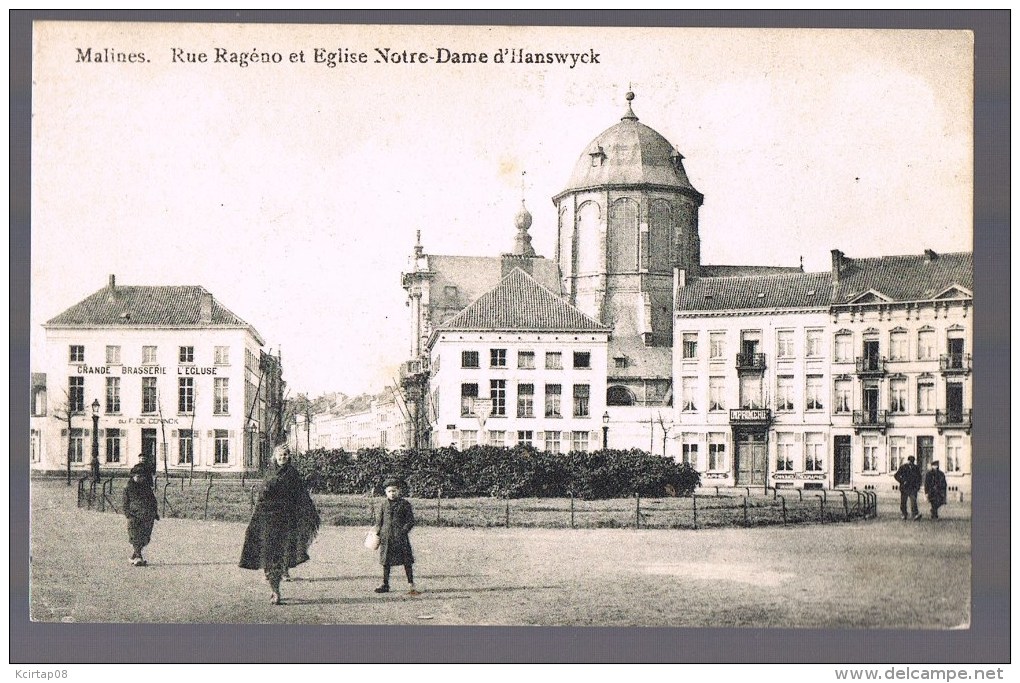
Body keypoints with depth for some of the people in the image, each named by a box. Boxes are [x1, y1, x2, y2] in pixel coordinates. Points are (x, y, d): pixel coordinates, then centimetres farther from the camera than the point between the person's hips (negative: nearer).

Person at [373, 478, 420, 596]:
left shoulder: (405, 504, 0)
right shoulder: (384, 505, 9)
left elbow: (410, 521, -1)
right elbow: (379, 520, 14)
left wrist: (403, 531, -13)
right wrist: (377, 532, 3)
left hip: (400, 537, -3)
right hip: (386, 537, 3)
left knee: (407, 561, -4)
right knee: (386, 562, 8)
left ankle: (411, 585, 0)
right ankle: (385, 585, 18)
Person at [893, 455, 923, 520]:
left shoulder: (916, 468, 9)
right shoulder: (903, 467, -1)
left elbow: (919, 478, 19)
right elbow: (896, 476, -2)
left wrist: (918, 486, 7)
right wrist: (902, 481, -12)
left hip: (913, 488, 1)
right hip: (904, 488, -1)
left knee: (914, 501, -13)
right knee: (903, 502, 5)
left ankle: (914, 515, -22)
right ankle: (904, 514, 22)